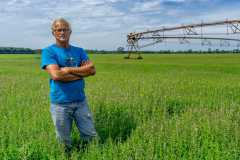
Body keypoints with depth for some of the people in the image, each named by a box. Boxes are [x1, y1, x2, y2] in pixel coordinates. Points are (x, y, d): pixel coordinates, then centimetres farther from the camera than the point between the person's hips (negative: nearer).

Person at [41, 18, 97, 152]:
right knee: (64, 143, 13)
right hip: (60, 104, -3)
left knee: (92, 137, 12)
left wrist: (69, 69, -15)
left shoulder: (79, 51, 8)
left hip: (81, 101, 4)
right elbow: (56, 75, -21)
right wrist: (81, 73, -12)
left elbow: (92, 70, -6)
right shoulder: (48, 51, -6)